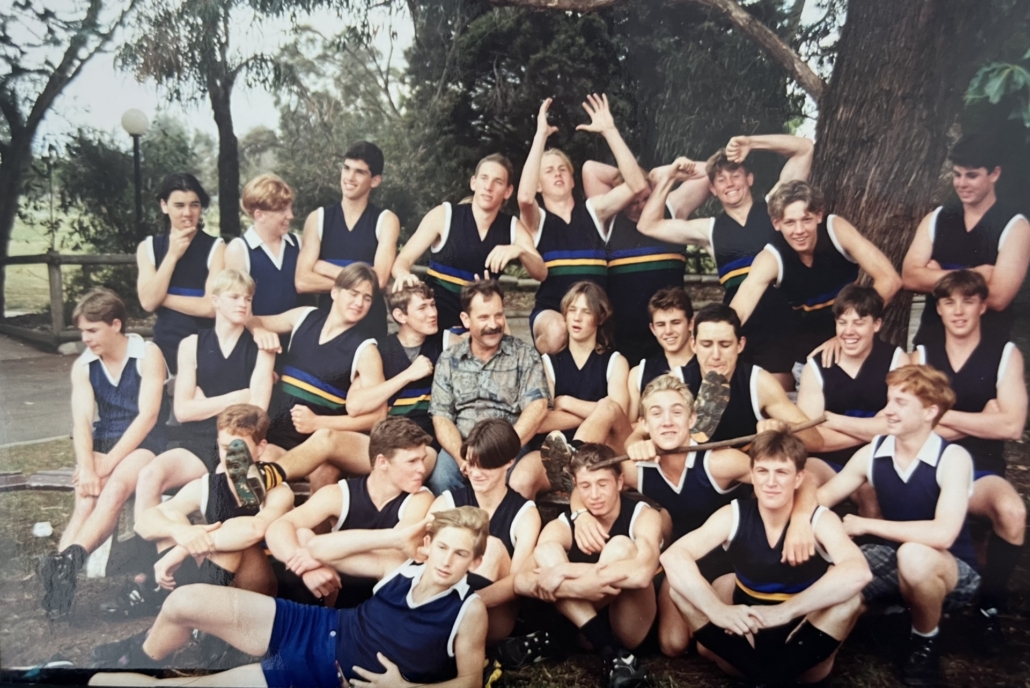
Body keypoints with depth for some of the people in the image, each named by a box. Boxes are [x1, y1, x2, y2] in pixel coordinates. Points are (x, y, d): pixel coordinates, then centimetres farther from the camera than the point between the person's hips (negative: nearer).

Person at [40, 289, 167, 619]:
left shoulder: (148, 355, -7)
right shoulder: (82, 366, 7)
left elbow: (147, 415, -14)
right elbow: (81, 421, -6)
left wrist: (109, 462, -19)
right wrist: (86, 467, -24)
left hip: (144, 442, -4)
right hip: (103, 442, 4)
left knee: (115, 488, -34)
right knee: (87, 499, -26)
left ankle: (67, 561, -45)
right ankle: (60, 571, -41)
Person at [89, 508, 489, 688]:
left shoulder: (470, 610, -16)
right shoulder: (403, 569, -7)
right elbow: (319, 549, -5)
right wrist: (394, 539, -13)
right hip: (314, 634, 4)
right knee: (184, 602, -5)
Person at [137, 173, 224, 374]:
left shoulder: (215, 247, -7)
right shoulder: (148, 247, 4)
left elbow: (211, 306, -15)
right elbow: (148, 302, -8)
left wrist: (162, 297, -8)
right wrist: (172, 255, -12)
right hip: (165, 345, 3)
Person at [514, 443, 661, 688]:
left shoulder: (643, 516, -13)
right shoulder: (562, 526, -6)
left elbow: (641, 574, -36)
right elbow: (521, 581, -23)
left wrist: (565, 570, -34)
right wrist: (581, 586, -40)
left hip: (633, 629, -3)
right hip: (584, 627, 3)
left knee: (621, 547, -27)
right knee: (547, 551, -20)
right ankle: (615, 655, -28)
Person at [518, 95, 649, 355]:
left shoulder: (592, 209, 14)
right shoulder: (536, 219, 8)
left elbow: (637, 184, -1)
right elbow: (524, 197, -17)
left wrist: (609, 130, -5)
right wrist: (541, 134, -15)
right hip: (550, 312, -2)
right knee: (556, 332, -35)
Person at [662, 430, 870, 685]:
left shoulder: (820, 520, -15)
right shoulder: (733, 516, -12)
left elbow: (859, 573, -37)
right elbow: (673, 558, -26)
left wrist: (784, 611, -44)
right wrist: (718, 611, -41)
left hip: (804, 639, -1)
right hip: (749, 634, 1)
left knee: (848, 592, -29)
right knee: (680, 583, -20)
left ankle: (771, 674, -12)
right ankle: (762, 671, -9)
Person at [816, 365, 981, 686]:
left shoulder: (953, 458, -22)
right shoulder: (872, 453, -9)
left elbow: (942, 534, -35)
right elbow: (821, 497, -3)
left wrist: (865, 525, -27)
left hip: (953, 571, -4)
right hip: (895, 559, 4)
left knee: (914, 555, -38)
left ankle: (926, 640, -7)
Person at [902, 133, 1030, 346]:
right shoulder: (936, 218, 3)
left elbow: (998, 298, -17)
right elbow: (910, 277, -9)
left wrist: (935, 277, -11)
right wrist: (973, 275, -17)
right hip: (931, 336, 3)